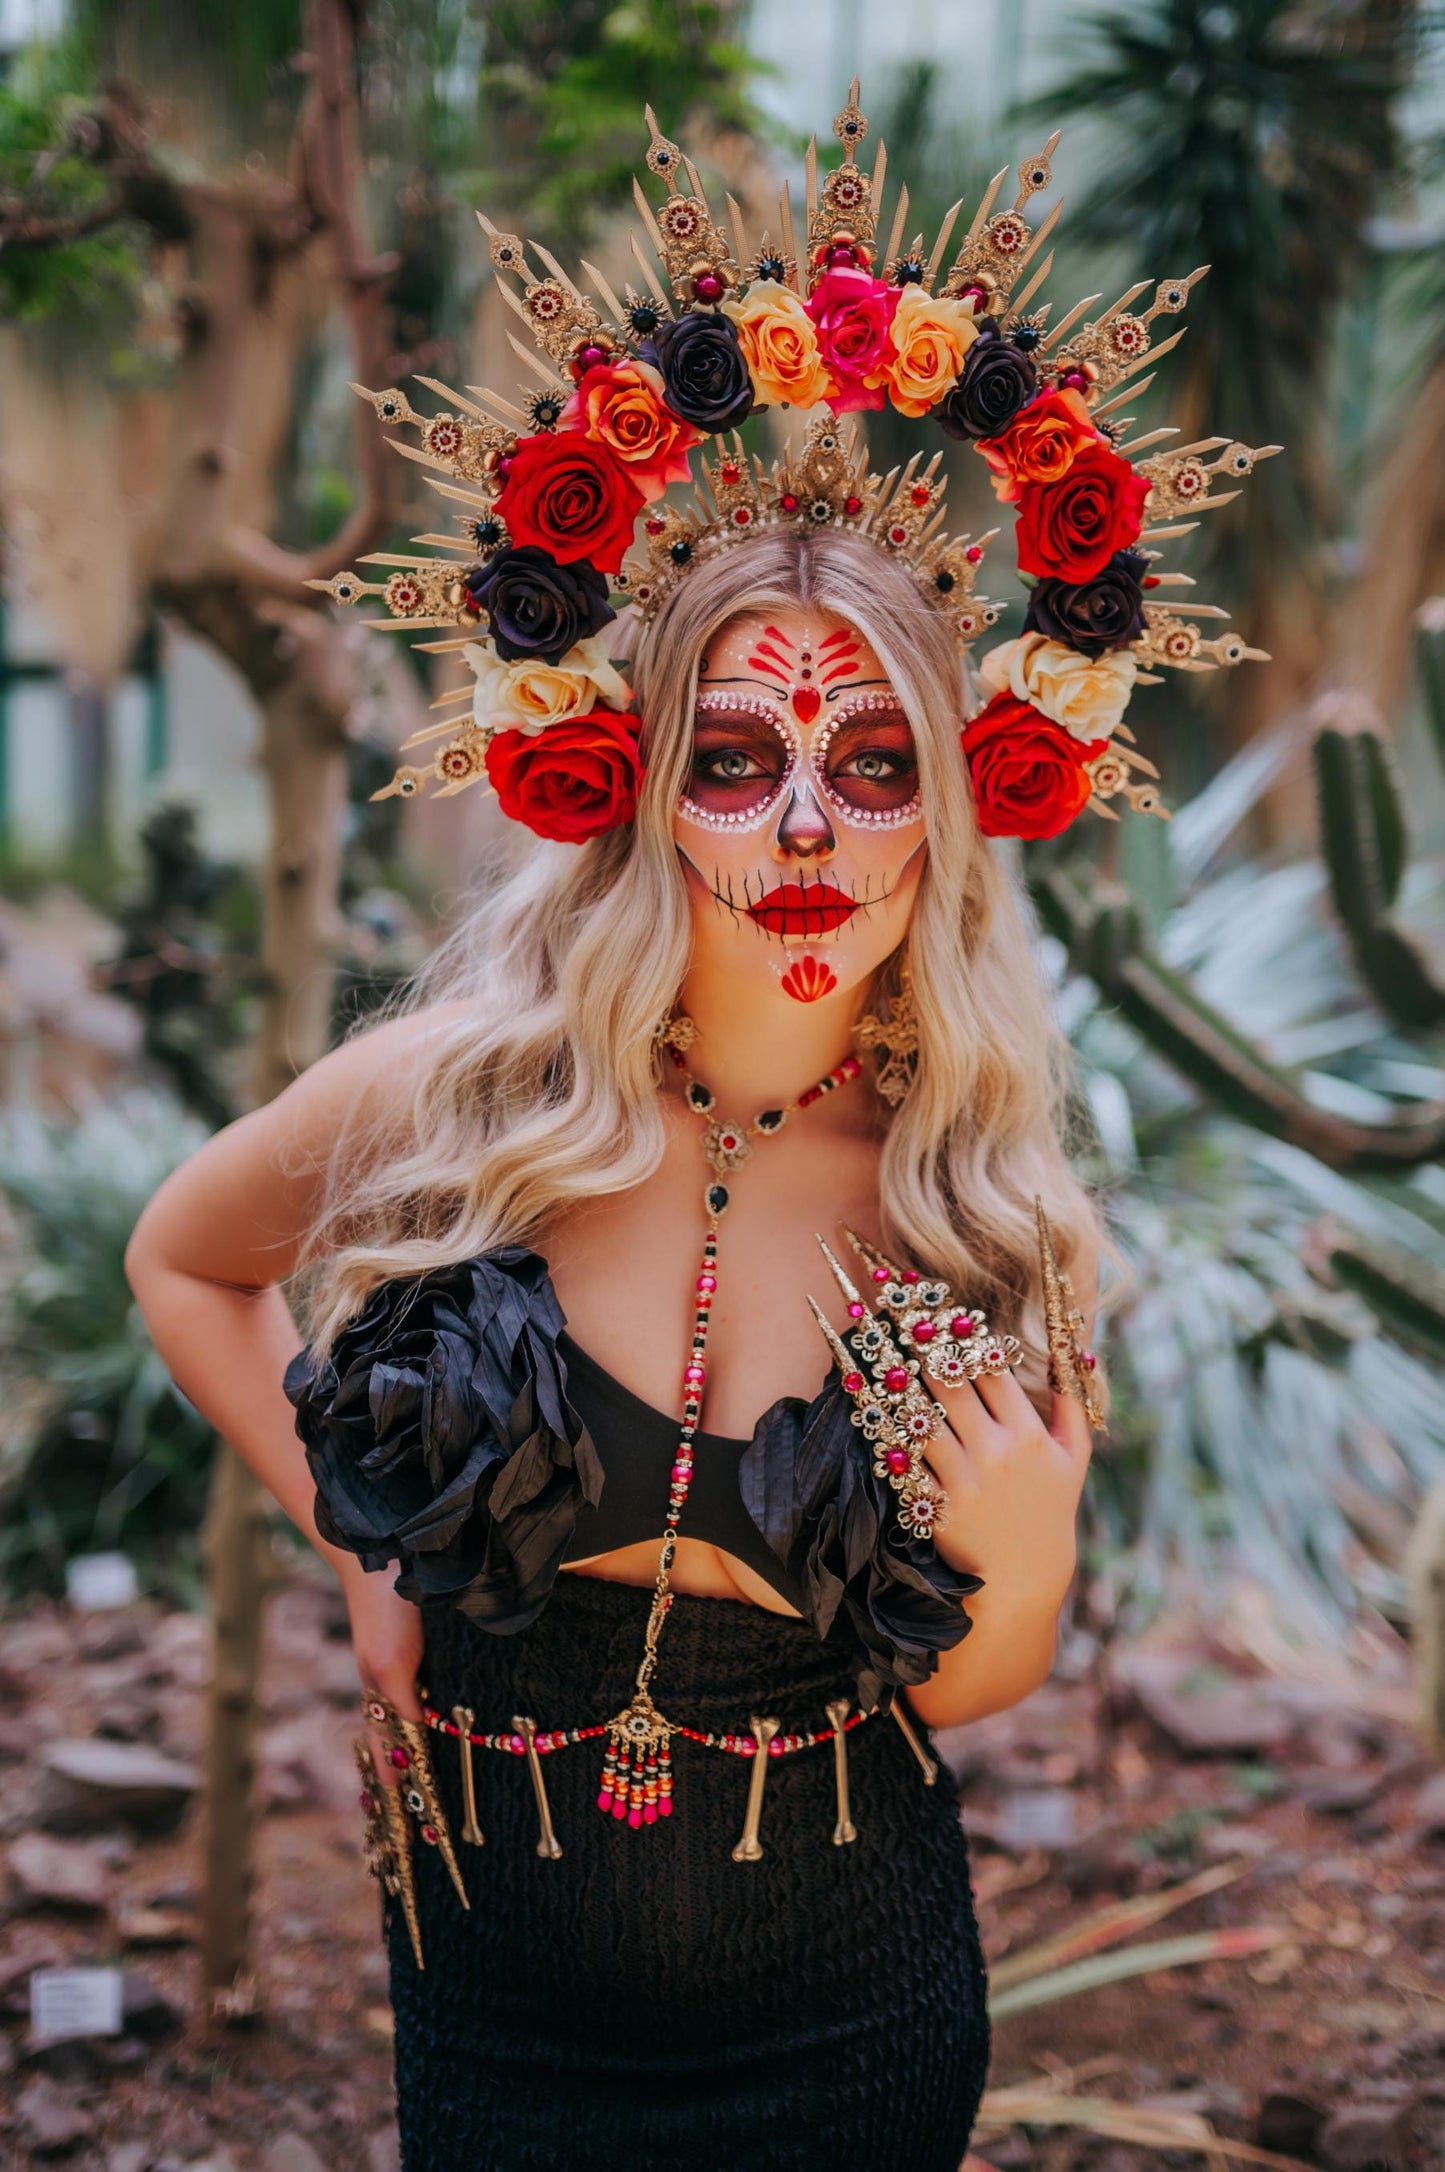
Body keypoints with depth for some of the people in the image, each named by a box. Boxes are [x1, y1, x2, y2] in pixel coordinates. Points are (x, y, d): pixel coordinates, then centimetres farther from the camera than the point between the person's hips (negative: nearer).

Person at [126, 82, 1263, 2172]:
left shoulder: (983, 1204, -13)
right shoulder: (454, 1100, -16)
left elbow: (956, 1692, 0)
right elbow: (184, 1262, 6)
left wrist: (1021, 1564, -21)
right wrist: (362, 1548, -1)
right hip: (501, 1995, 0)